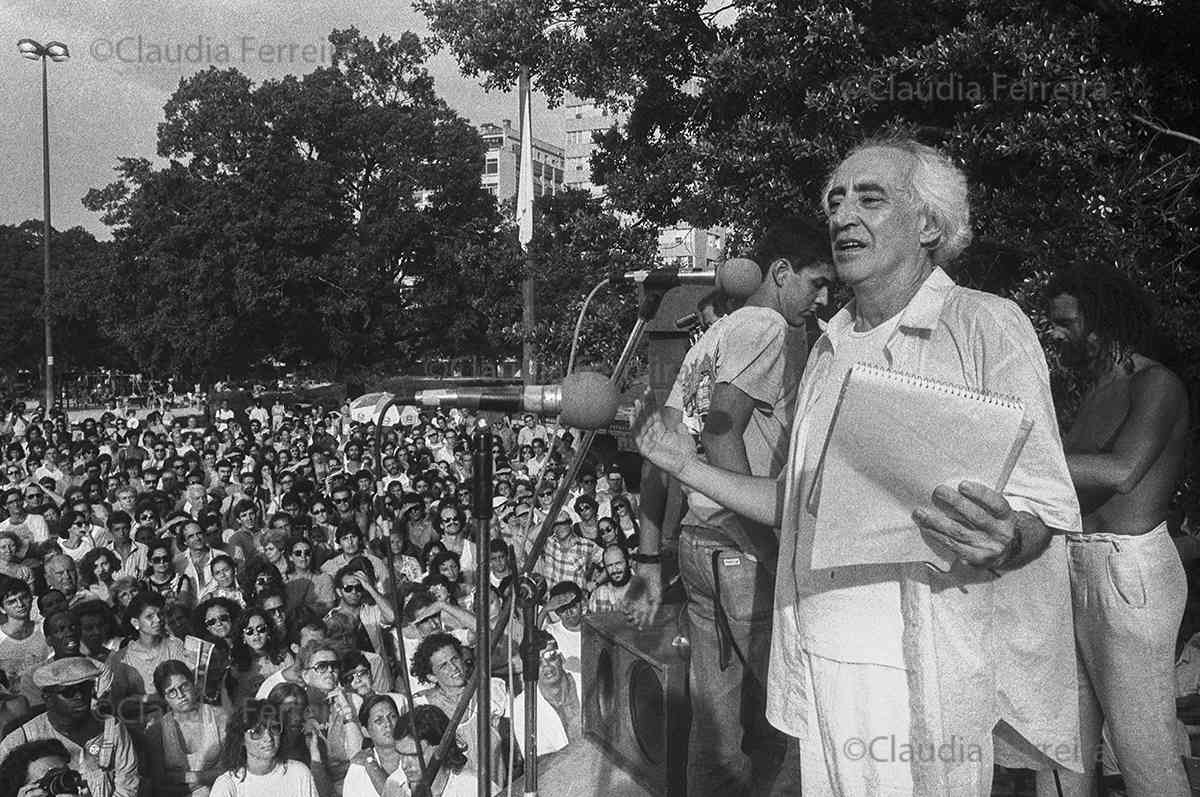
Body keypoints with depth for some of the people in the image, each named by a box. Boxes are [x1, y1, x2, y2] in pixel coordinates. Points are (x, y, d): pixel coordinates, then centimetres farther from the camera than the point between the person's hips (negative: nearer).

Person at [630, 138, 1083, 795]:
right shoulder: (829, 349, 12)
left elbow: (1044, 513, -10)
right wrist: (690, 469, 11)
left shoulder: (986, 327, -8)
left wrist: (1002, 543, -32)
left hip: (924, 683, -5)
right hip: (818, 665, 6)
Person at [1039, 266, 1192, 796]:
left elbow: (1119, 473, -24)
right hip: (1076, 571, 9)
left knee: (1143, 749, -5)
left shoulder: (1156, 385, -7)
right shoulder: (1095, 394, 20)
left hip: (1129, 572, -8)